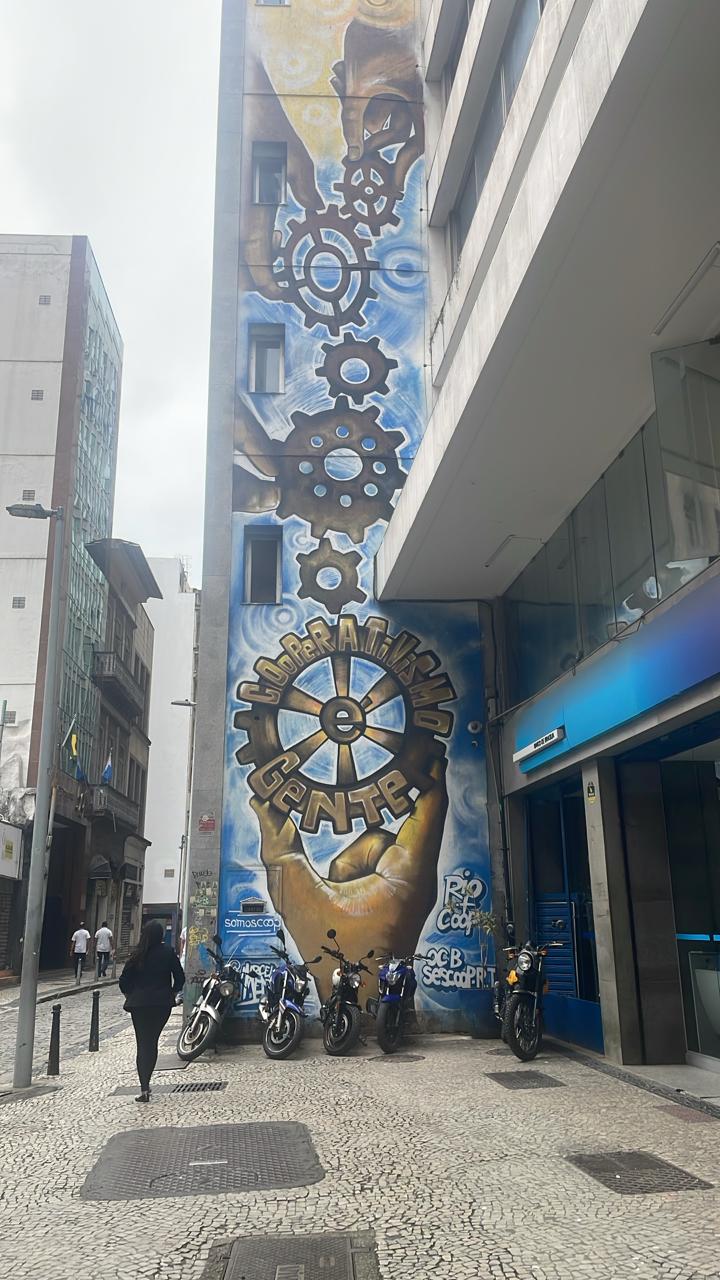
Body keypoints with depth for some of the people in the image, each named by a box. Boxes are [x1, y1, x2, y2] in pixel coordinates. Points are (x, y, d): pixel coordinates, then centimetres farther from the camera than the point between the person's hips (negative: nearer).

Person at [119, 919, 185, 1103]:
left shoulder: (137, 955, -5)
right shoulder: (168, 952, -5)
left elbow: (123, 981, -5)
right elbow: (180, 977, -1)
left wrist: (129, 995, 13)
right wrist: (173, 993, 15)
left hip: (139, 1003, -1)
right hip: (162, 1003, 1)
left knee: (143, 1044, 4)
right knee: (152, 1043, 15)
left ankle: (144, 1089, -5)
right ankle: (146, 1083, 18)